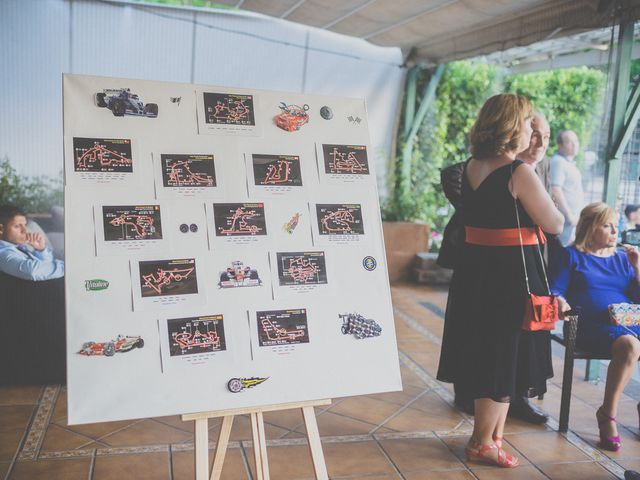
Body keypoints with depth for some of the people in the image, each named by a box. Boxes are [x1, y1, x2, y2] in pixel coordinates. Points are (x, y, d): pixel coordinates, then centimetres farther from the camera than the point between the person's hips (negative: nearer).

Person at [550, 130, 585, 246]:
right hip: (565, 218, -10)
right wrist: (569, 215, -20)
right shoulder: (558, 162, -13)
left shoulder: (570, 163, 19)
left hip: (574, 217, 10)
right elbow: (555, 191, -22)